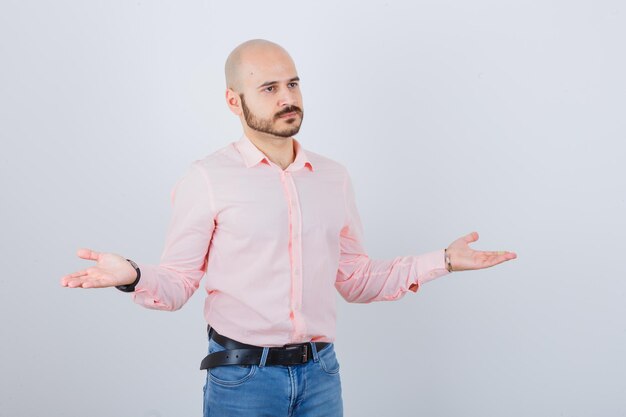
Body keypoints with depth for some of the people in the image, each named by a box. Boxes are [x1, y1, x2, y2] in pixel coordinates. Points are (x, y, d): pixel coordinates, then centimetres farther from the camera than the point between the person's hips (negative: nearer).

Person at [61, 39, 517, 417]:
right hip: (242, 375, -4)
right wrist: (134, 277, -25)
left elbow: (356, 280, 12)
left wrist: (443, 260, 7)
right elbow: (179, 283, -5)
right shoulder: (208, 178, -7)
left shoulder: (334, 177, 6)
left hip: (320, 372, 4)